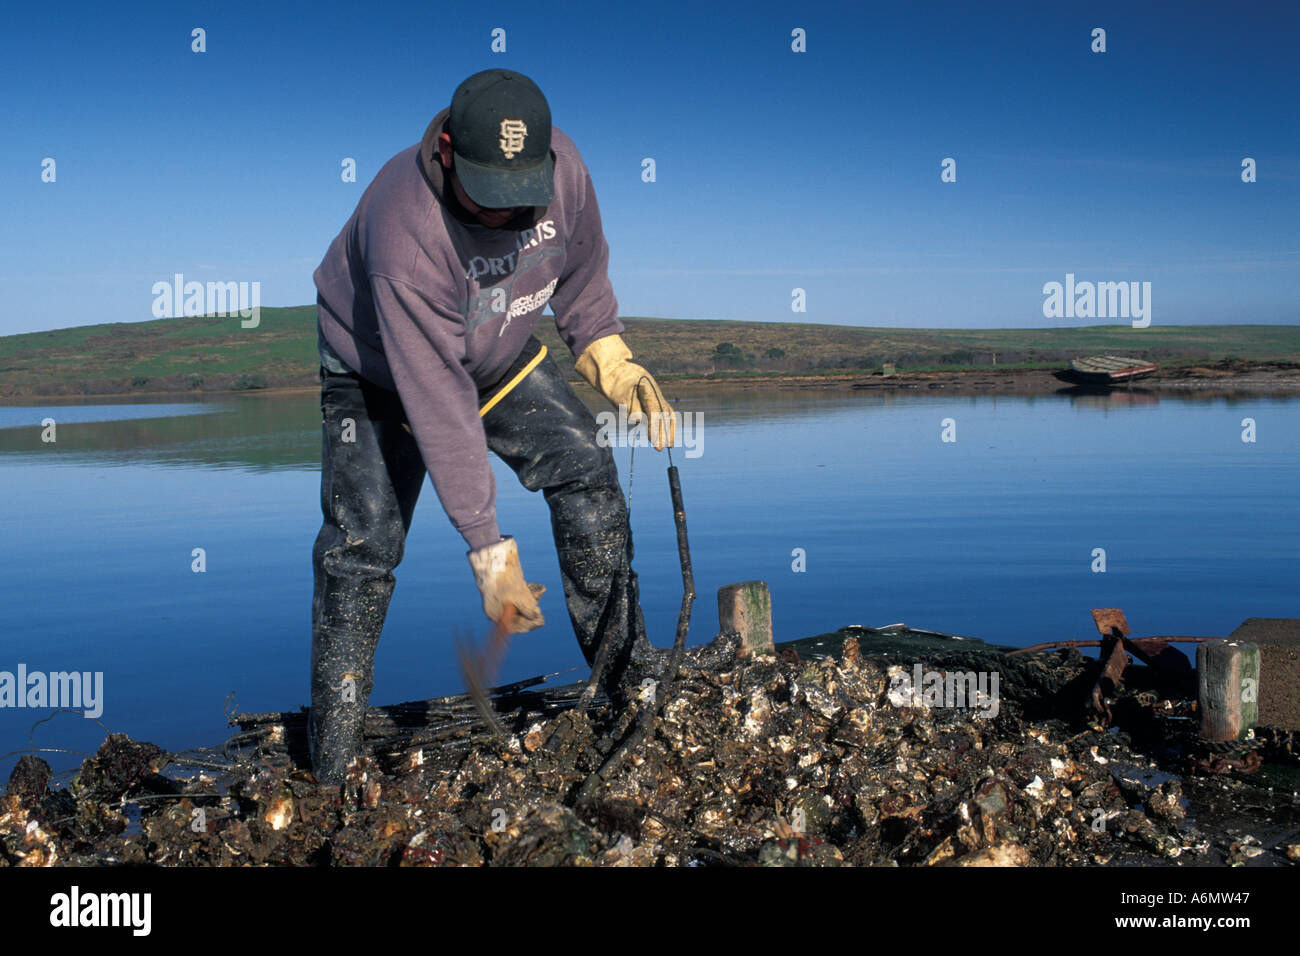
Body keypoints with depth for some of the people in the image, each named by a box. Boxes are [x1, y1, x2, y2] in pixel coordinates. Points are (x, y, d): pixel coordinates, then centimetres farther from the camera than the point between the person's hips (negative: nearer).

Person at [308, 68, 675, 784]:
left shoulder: (561, 167, -24)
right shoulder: (405, 233, -40)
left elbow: (580, 275, -2)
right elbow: (437, 403, -39)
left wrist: (617, 368, -16)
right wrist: (488, 549, -38)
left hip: (502, 358, 5)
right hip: (380, 372, -4)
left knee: (588, 475, -11)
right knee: (361, 544, -13)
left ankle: (632, 675, 2)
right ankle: (331, 770, 0)